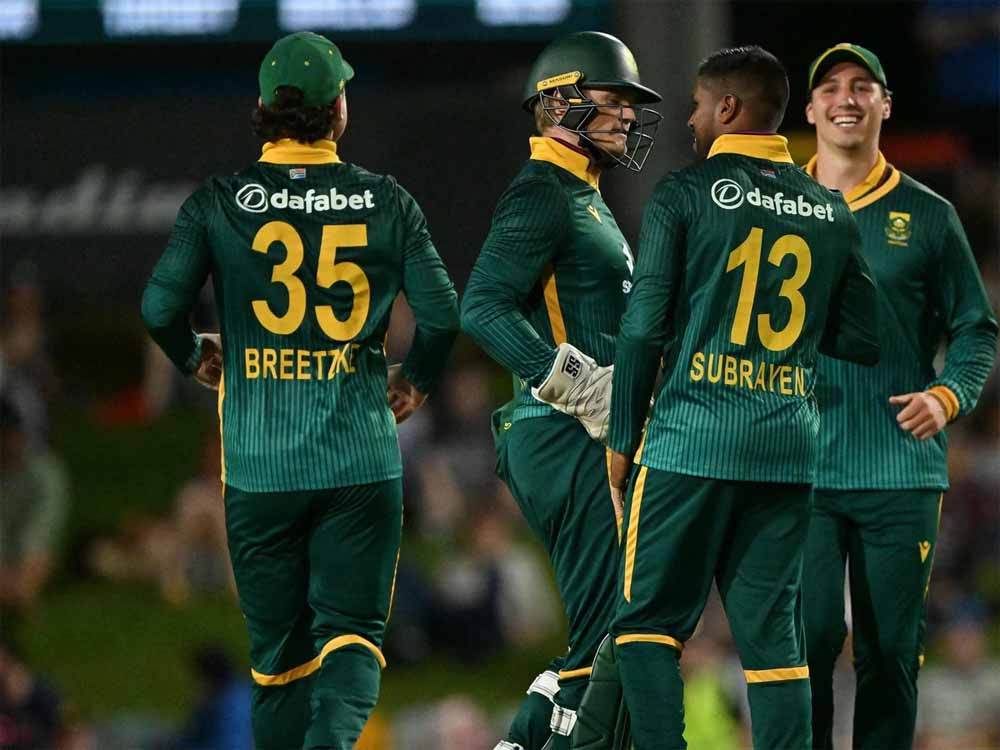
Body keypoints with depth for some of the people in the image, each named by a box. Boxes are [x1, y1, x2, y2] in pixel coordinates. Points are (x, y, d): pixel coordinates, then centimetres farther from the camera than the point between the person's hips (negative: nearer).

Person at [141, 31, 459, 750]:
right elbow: (443, 313, -2)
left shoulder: (220, 201, 0)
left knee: (279, 642, 12)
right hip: (362, 459, -1)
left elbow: (160, 305, -8)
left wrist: (194, 354, 14)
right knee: (350, 630, -1)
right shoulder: (384, 201, 1)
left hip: (259, 463, 1)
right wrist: (417, 378, 18)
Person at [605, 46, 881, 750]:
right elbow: (863, 341, 10)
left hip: (691, 444, -4)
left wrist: (623, 441, 2)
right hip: (789, 452, 4)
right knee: (773, 634, 7)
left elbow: (643, 329, -6)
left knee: (648, 620, 4)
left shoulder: (685, 195, -3)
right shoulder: (831, 212, 9)